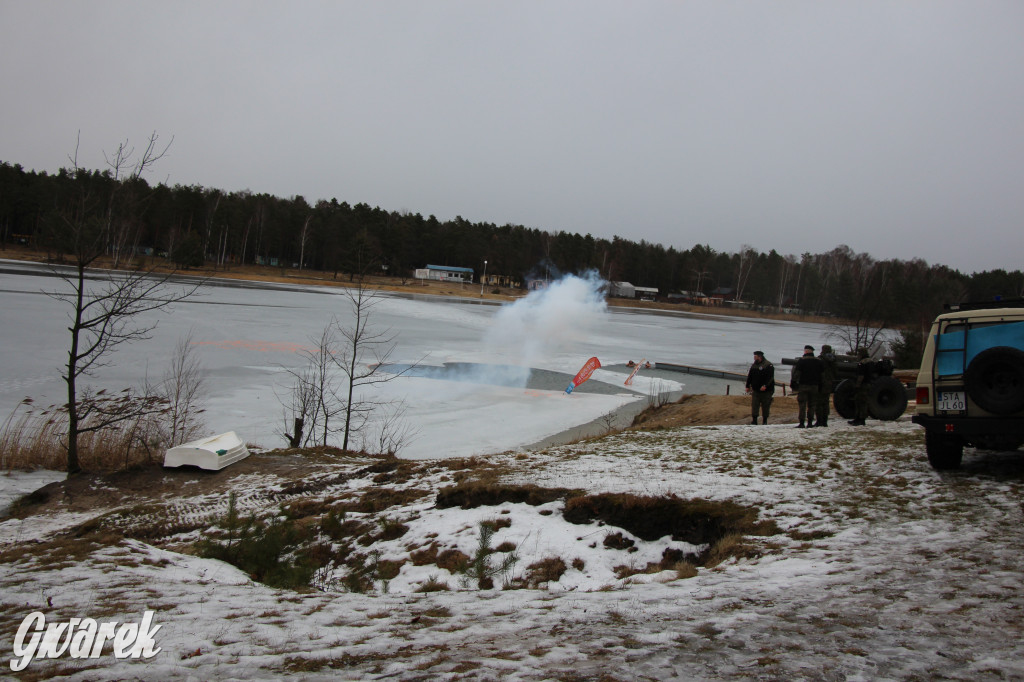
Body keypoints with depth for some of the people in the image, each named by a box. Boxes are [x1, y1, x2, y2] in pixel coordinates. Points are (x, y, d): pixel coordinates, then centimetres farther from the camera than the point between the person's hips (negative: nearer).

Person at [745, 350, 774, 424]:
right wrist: (748, 386, 10)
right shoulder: (753, 365, 11)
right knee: (754, 405, -1)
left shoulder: (768, 365, -8)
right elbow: (749, 376, 16)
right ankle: (754, 420, 2)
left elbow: (770, 377, -16)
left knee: (765, 406, 4)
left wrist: (765, 386, -25)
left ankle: (765, 421, 14)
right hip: (755, 390, 5)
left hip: (766, 390, -5)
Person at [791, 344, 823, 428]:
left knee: (802, 405, -3)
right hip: (814, 386, 4)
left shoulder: (801, 361, -6)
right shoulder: (818, 361, 8)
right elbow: (822, 374, 11)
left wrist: (793, 383, -5)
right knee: (811, 405, 9)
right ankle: (810, 422, 9)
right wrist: (820, 385, 17)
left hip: (803, 385, -4)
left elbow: (796, 373, -11)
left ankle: (802, 423, -9)